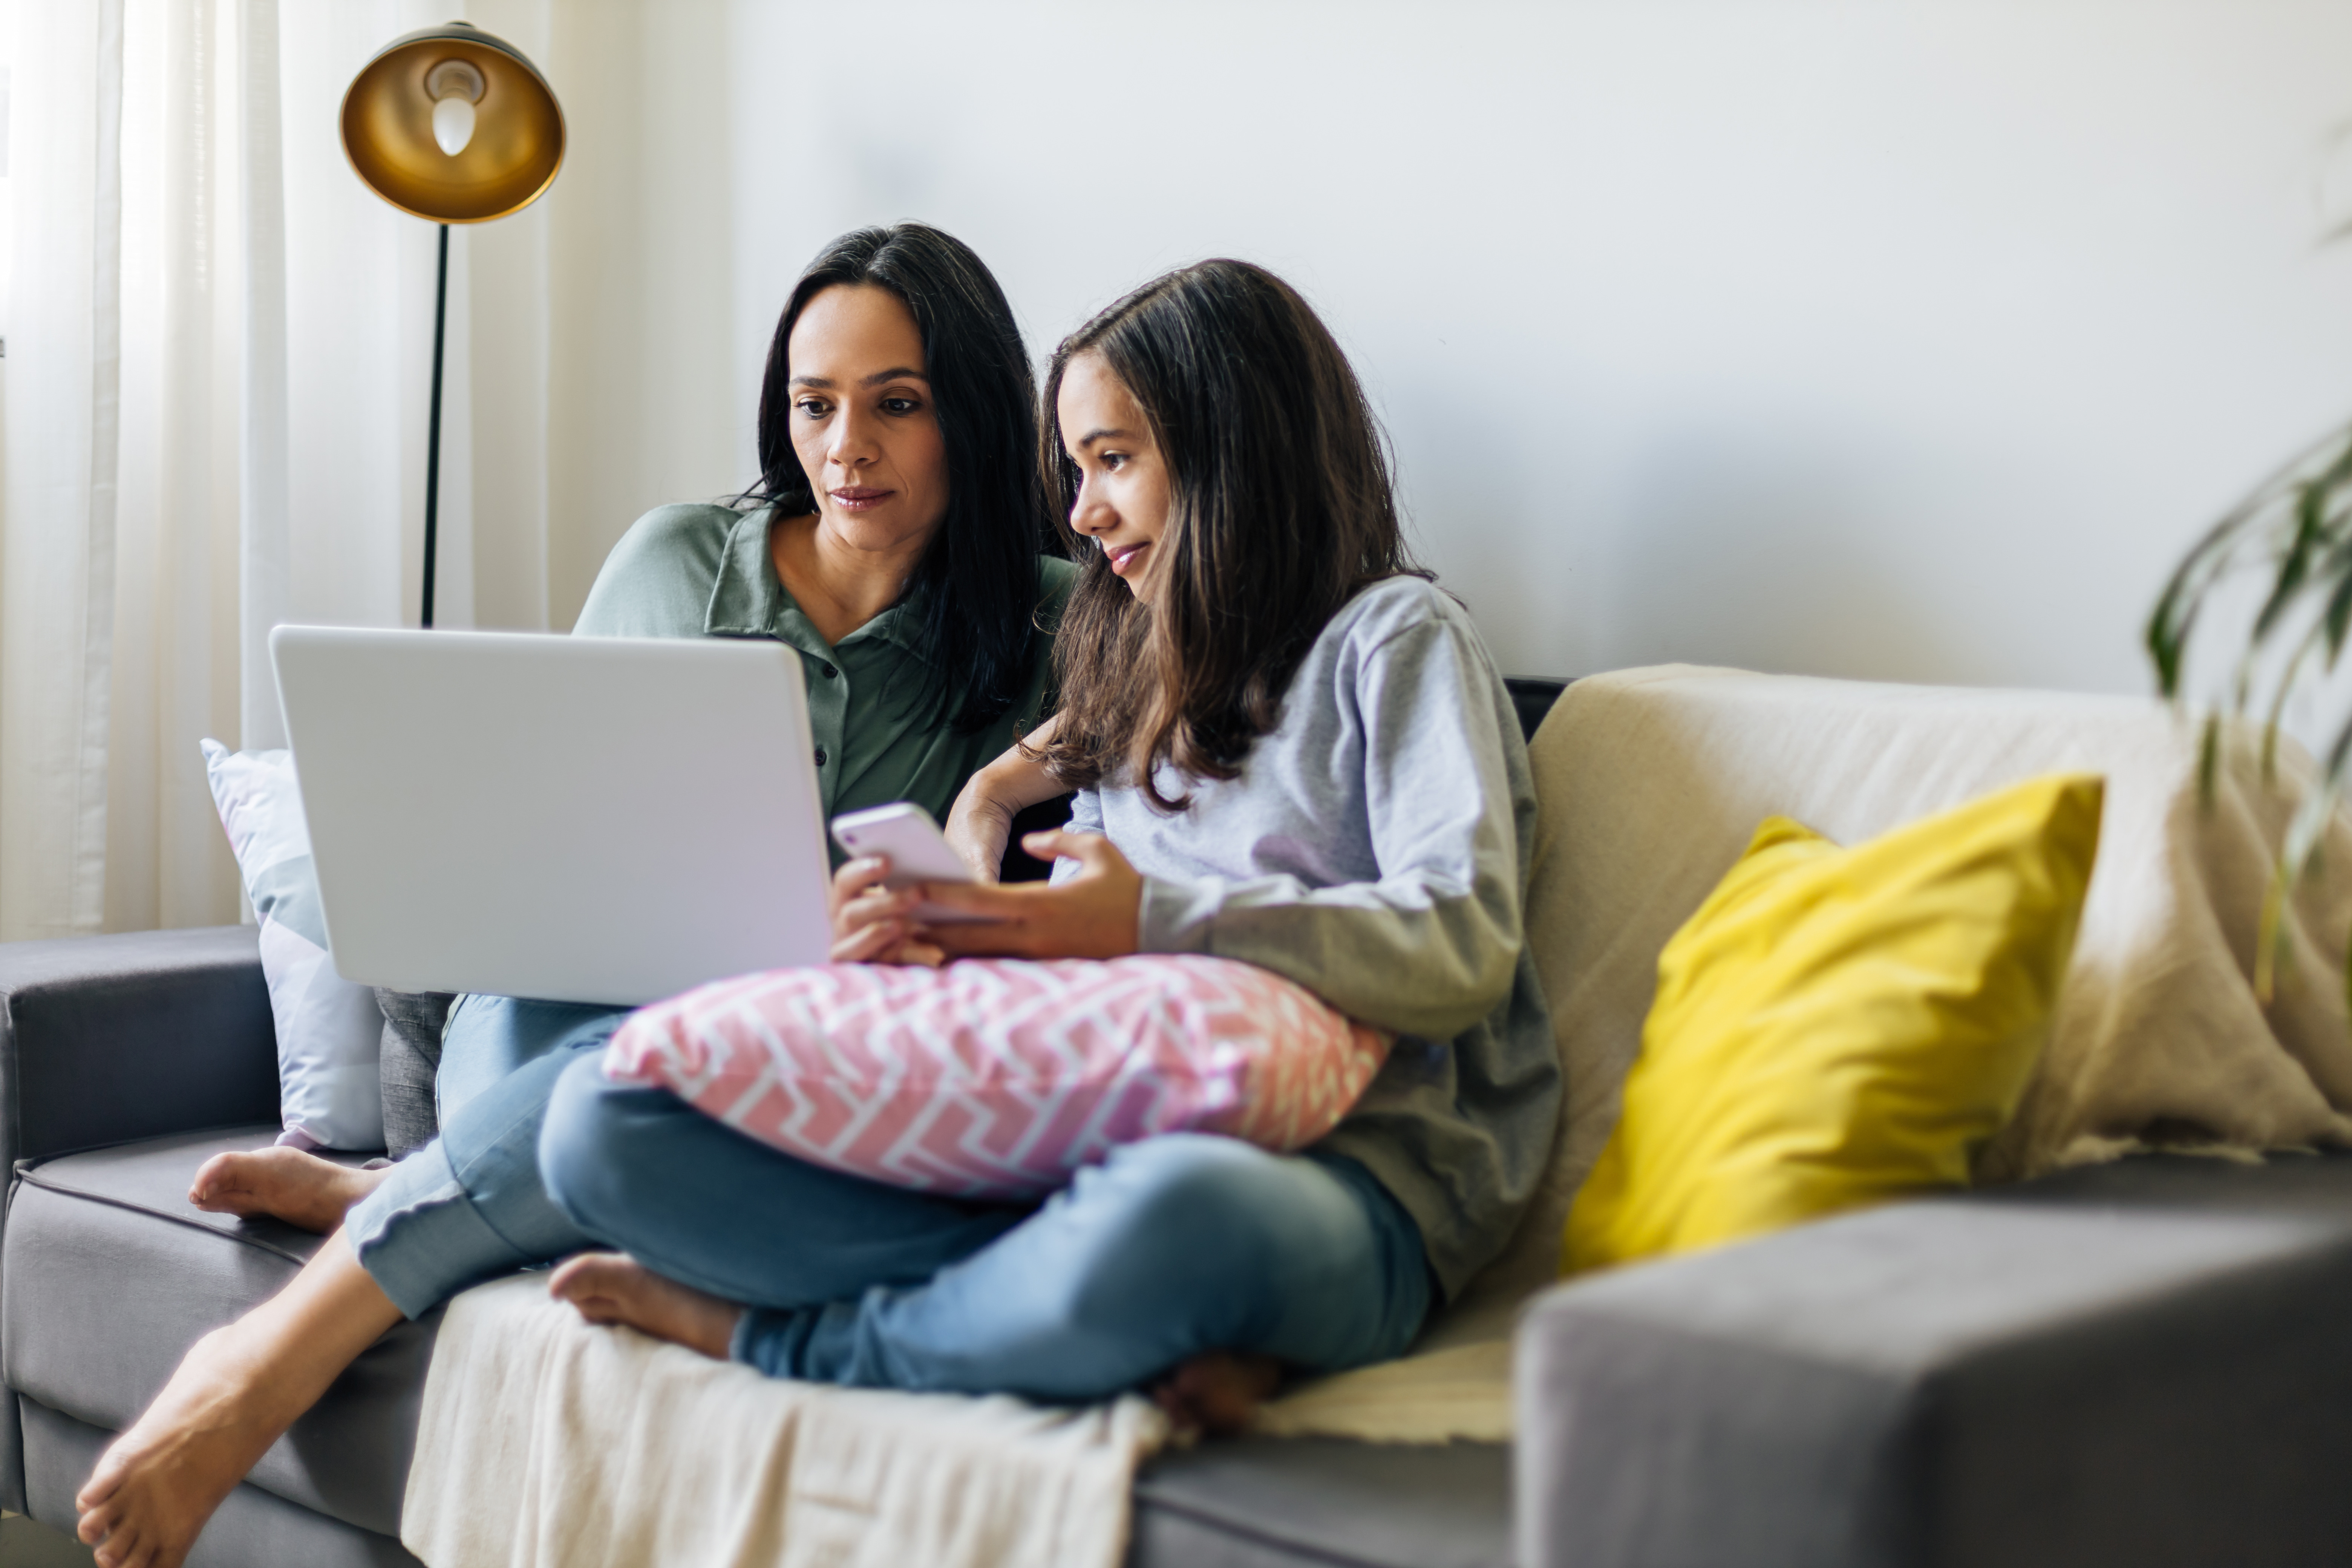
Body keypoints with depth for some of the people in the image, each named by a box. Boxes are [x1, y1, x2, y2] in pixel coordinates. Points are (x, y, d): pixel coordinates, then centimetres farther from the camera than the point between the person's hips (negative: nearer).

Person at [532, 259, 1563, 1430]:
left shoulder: (1395, 638, 9)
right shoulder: (1145, 678, 29)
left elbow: (1464, 947, -9)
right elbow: (1060, 955, 19)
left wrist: (1158, 923, -18)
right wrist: (922, 930, -3)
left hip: (1337, 1171, -5)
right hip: (1079, 1143, 6)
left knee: (1169, 1214, -44)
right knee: (601, 1121, -11)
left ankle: (770, 1336, -16)